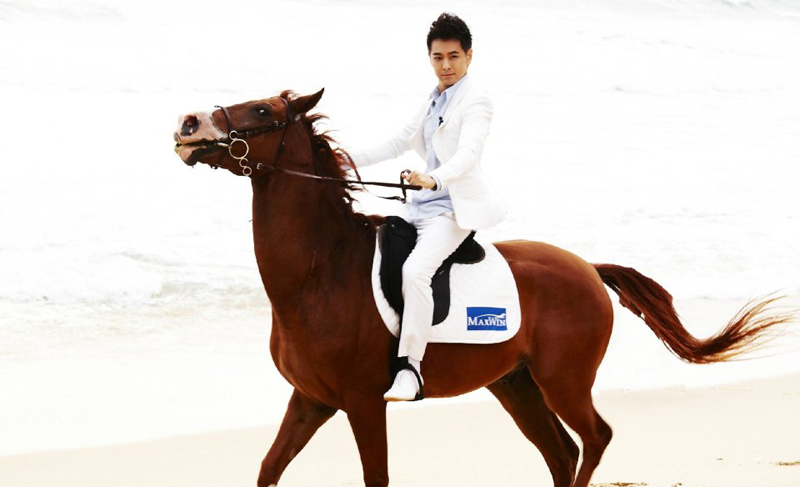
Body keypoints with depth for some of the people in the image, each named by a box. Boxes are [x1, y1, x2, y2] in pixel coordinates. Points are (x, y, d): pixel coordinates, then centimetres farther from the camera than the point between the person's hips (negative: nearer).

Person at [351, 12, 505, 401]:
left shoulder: (476, 102, -9)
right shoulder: (433, 102, 17)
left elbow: (468, 153, -25)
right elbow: (402, 140, 28)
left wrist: (434, 179, -43)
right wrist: (354, 160, 22)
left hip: (454, 209, -10)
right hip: (421, 208, 10)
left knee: (415, 270, -32)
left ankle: (410, 369, -34)